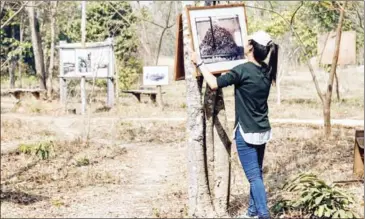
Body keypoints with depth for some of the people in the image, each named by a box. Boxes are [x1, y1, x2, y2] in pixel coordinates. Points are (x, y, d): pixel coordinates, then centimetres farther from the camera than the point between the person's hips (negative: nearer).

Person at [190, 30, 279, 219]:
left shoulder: (242, 70, -17)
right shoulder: (266, 70, 4)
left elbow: (214, 84, -14)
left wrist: (199, 63, -3)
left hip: (247, 132, -7)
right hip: (262, 131, 7)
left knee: (254, 176, -5)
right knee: (256, 173, 16)